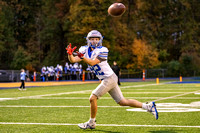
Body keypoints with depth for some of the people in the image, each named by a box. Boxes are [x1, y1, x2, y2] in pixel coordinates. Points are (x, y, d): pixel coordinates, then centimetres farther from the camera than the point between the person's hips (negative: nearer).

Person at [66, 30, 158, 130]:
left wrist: (82, 57, -37)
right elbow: (73, 60, 1)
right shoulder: (86, 50, 8)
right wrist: (70, 54, -18)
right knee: (122, 102, 11)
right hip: (106, 80, 8)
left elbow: (92, 62, -24)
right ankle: (148, 106, 19)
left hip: (109, 78, -8)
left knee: (92, 98, -11)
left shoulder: (102, 50, -12)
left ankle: (91, 123, 6)